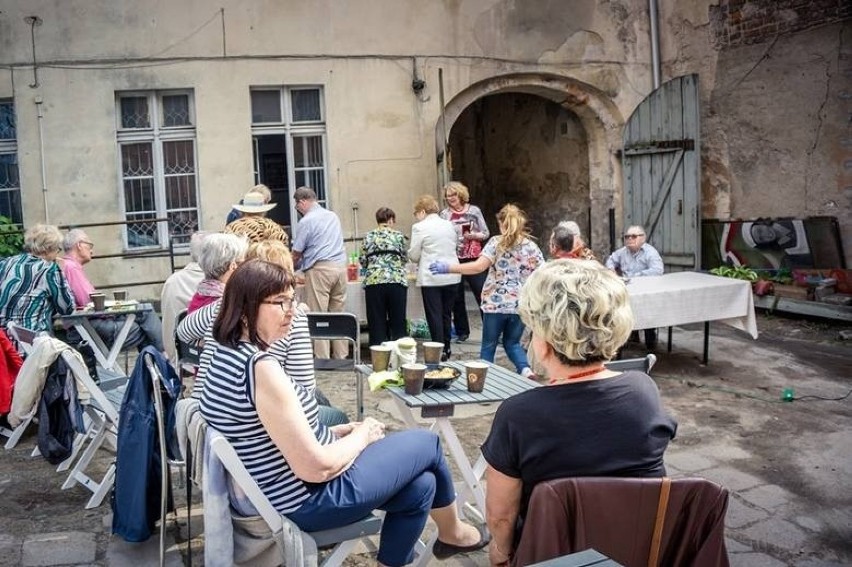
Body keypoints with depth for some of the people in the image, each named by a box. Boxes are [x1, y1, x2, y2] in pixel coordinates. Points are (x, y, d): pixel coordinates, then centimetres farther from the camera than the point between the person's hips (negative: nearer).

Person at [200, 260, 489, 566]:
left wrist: (342, 431, 6)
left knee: (420, 486, 15)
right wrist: (362, 434, -9)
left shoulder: (229, 354, 2)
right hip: (308, 498, -9)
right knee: (427, 442, 9)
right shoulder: (261, 368, -28)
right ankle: (452, 532, 35)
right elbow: (317, 468, -26)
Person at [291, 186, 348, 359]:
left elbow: (297, 253, 1)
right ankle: (341, 356, 13)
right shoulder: (332, 215, 16)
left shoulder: (307, 221, -4)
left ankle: (322, 359, -1)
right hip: (340, 266, 7)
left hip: (320, 269, -7)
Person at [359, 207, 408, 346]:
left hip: (374, 281, 1)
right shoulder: (398, 235, 10)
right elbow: (403, 258, 16)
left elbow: (363, 261, 10)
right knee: (398, 324, 6)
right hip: (397, 281, -1)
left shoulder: (368, 236, 12)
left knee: (377, 324, 4)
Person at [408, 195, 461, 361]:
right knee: (446, 313, 15)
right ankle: (446, 348, 23)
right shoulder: (449, 225, 8)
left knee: (434, 316, 1)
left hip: (431, 278, -6)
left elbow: (413, 256, -5)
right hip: (451, 277, 6)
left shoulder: (419, 227, -8)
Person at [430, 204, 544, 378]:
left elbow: (479, 266, -17)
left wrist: (447, 268, -14)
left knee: (488, 346, 12)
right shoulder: (531, 246, 5)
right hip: (520, 304, 3)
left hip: (496, 303, -3)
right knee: (512, 343, 19)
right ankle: (526, 370, -2)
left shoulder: (496, 242, -5)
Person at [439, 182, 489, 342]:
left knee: (482, 295, -2)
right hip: (454, 261, 1)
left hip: (474, 259, -1)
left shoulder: (474, 210, 2)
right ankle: (462, 331, 21)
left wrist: (473, 235, -14)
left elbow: (486, 233, 4)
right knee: (457, 298, 8)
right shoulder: (444, 214, 4)